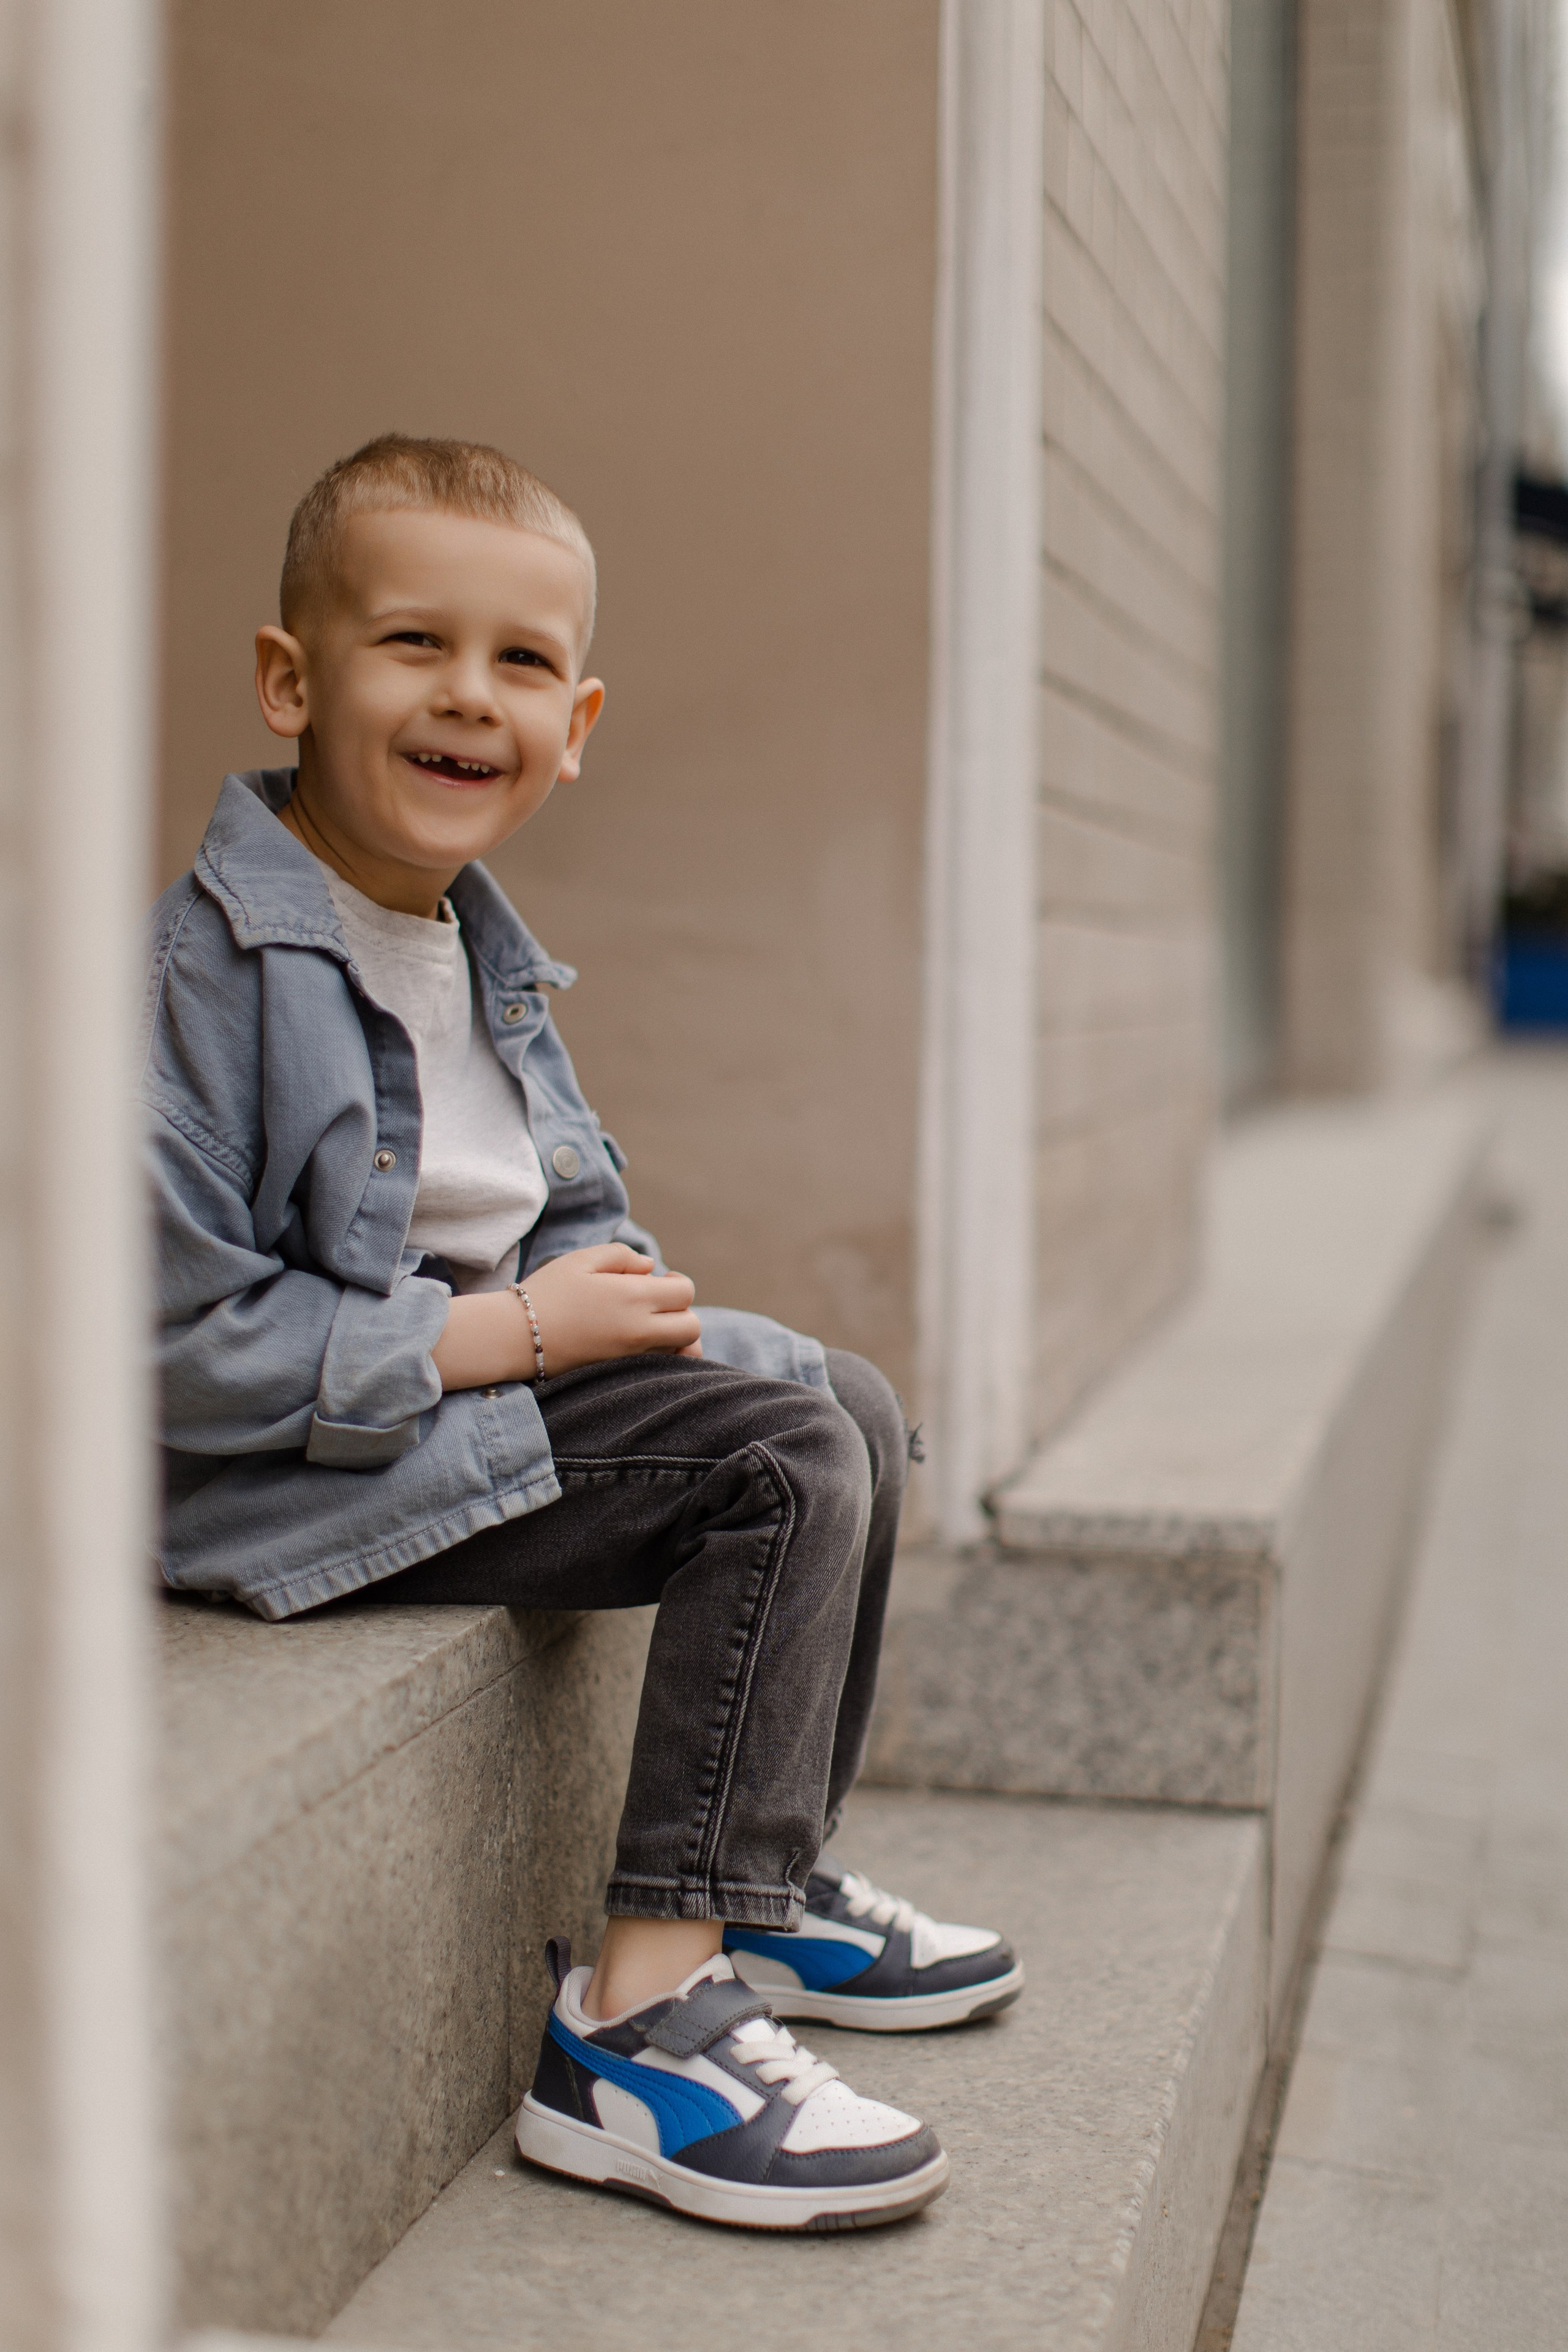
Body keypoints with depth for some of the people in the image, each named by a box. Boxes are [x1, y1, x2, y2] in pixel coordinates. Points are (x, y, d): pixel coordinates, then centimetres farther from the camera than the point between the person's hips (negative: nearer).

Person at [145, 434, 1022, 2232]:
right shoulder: (201, 968, -19)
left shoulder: (482, 951, 10)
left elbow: (580, 1201, 20)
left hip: (483, 1378, 10)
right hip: (290, 1467, -10)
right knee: (788, 1461, -19)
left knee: (851, 1406, 11)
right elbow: (182, 1345, -24)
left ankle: (760, 1889, 22)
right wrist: (507, 1334, -21)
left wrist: (606, 1285, -5)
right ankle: (639, 2024, -18)